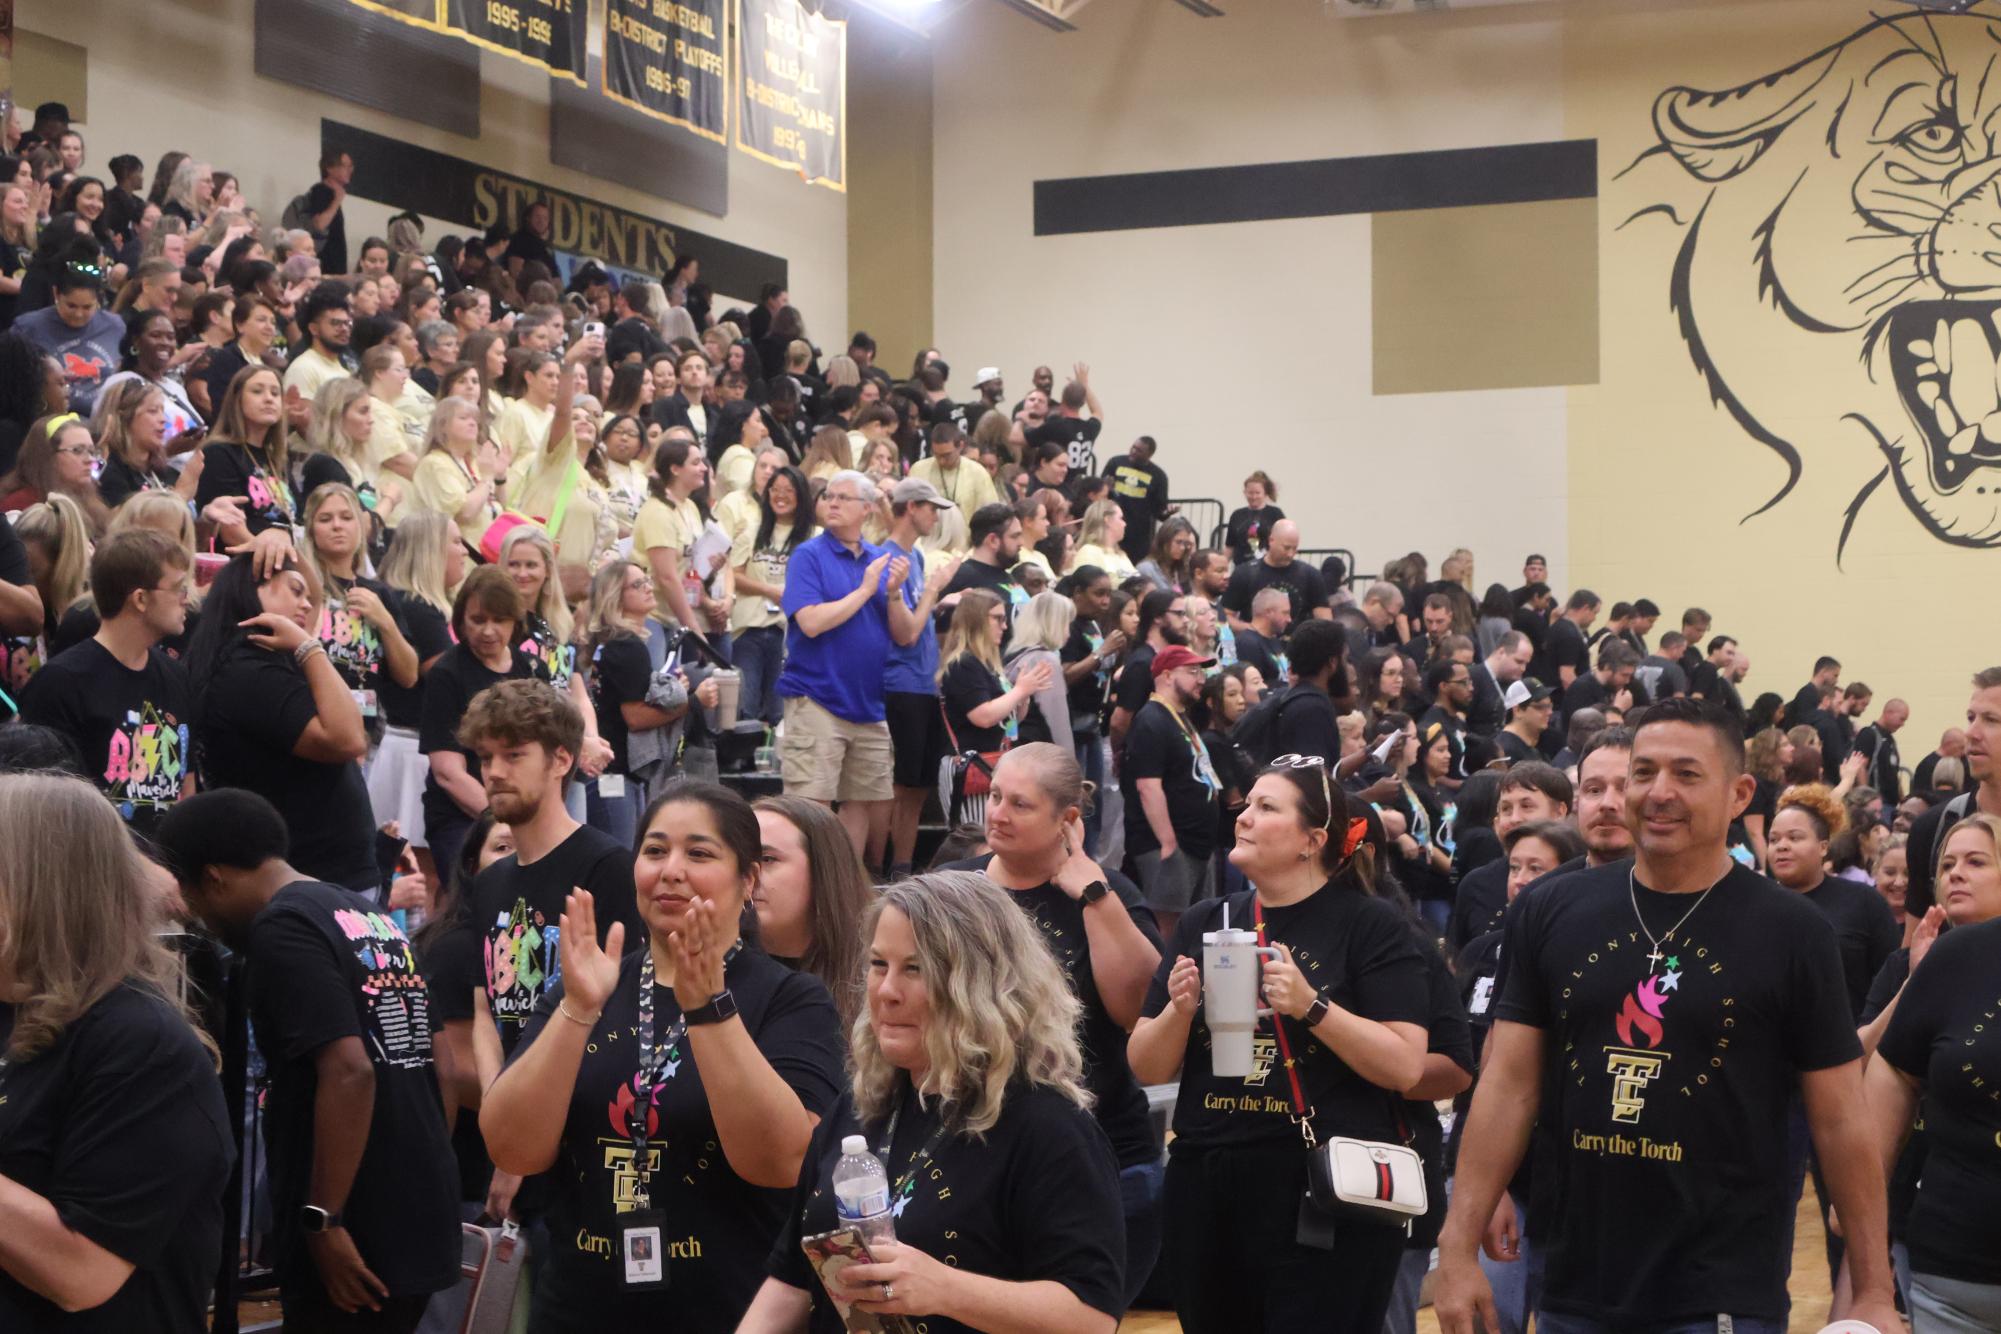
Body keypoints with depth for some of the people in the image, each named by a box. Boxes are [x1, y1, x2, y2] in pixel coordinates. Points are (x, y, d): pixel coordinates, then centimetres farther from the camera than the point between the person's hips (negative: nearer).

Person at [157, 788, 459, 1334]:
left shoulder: (282, 929, -11)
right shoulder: (372, 917, 15)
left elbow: (348, 1071, -22)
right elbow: (434, 1061, 19)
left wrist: (323, 1222, -19)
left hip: (358, 1240, -9)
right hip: (421, 1219, 9)